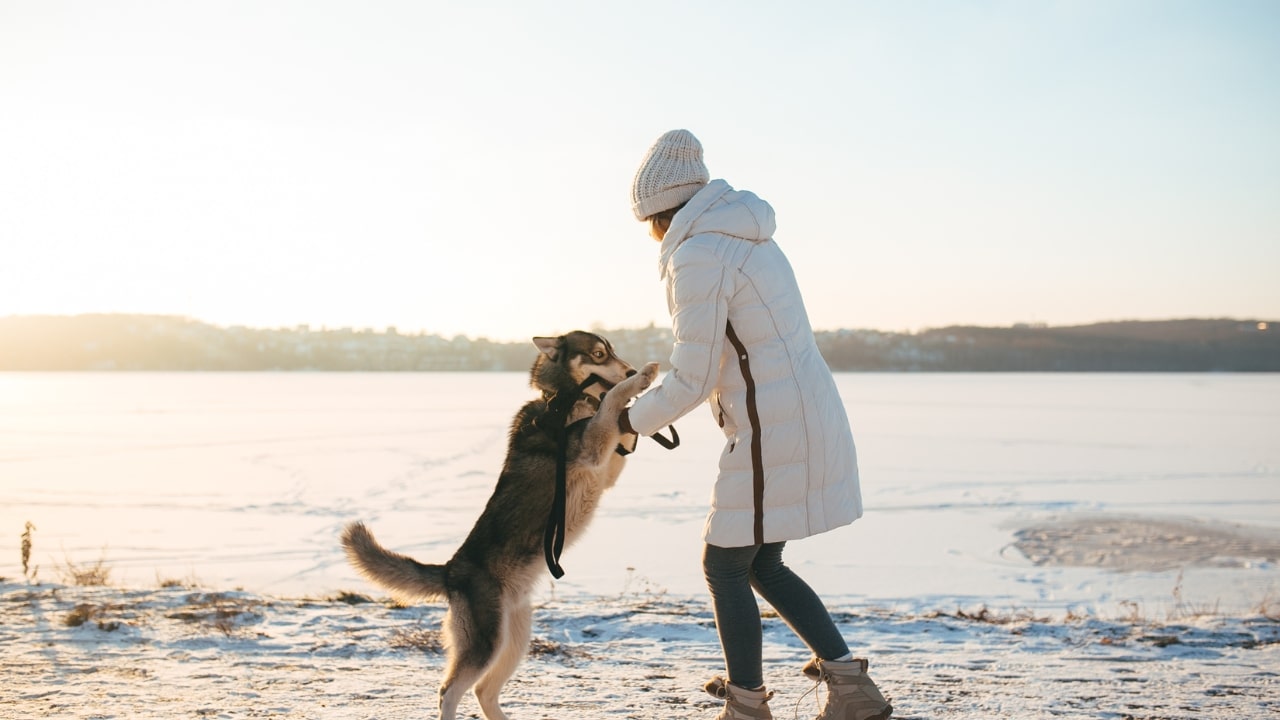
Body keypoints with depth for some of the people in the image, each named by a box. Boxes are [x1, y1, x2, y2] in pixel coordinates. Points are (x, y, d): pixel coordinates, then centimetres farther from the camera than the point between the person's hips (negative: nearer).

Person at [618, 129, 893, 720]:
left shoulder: (697, 257, -15)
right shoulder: (747, 240, 15)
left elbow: (693, 379, -16)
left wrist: (635, 420, 3)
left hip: (772, 431, -9)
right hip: (809, 418, 9)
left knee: (725, 566, 6)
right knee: (762, 564, 18)